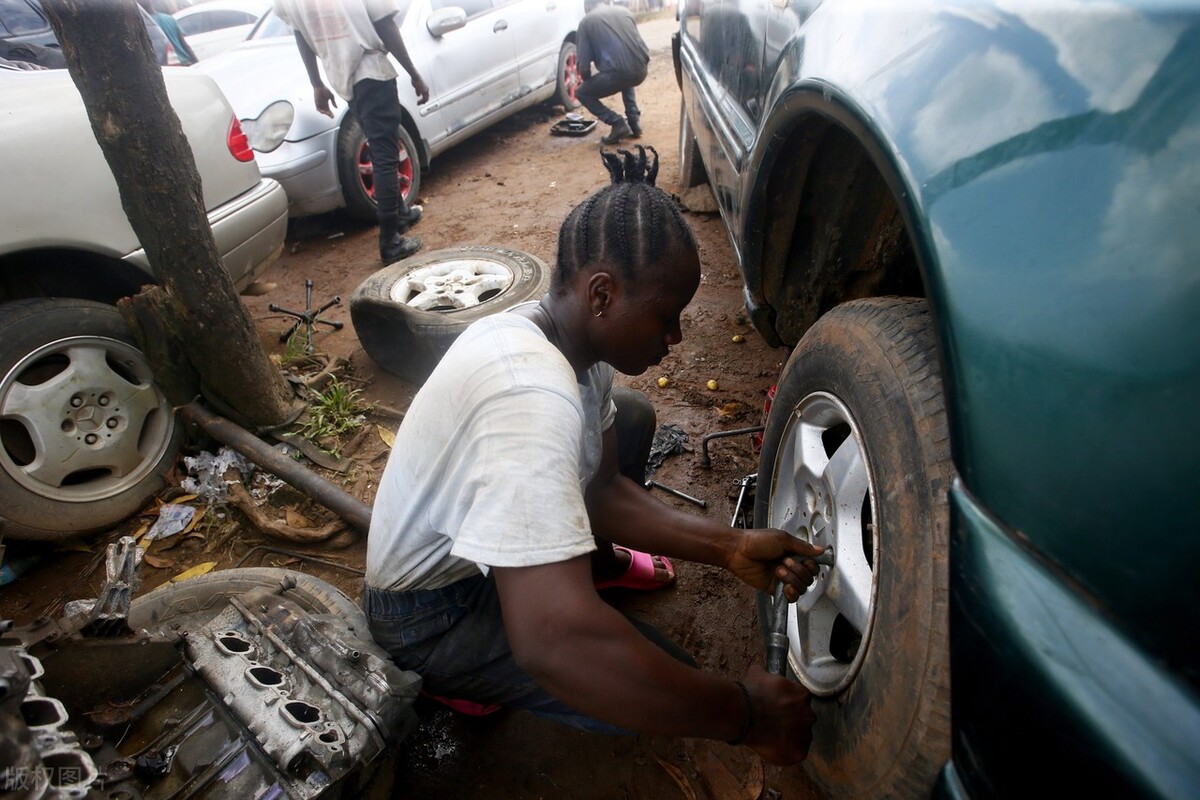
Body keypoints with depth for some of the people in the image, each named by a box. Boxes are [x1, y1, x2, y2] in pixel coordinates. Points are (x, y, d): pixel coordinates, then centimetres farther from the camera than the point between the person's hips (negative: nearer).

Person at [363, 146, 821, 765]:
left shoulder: (577, 336, -9)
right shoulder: (532, 392, -39)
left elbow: (602, 487, -1)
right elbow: (552, 642, -45)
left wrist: (728, 546, -12)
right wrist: (745, 715, -32)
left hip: (480, 530, 8)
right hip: (431, 610, -8)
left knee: (631, 416, 8)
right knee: (660, 690, -18)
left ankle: (599, 561, 26)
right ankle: (465, 678, 4)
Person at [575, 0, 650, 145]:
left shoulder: (586, 21, 7)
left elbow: (584, 65, 3)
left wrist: (588, 82, 24)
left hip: (618, 72, -5)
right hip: (642, 69, 6)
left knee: (582, 93, 18)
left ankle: (618, 123, 3)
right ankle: (634, 121, 26)